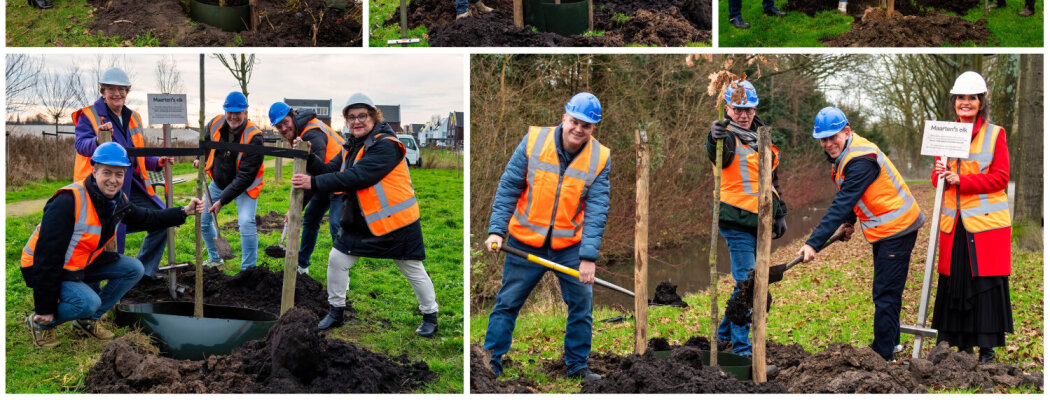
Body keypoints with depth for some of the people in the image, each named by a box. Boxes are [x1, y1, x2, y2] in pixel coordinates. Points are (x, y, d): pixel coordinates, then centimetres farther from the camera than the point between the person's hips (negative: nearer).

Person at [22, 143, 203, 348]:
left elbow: (148, 218, 16)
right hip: (43, 268, -8)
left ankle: (87, 320, 8)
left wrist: (185, 212, 0)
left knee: (134, 269, -2)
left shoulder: (119, 201, -4)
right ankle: (40, 323, -3)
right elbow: (46, 256, -29)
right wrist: (44, 308, -26)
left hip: (82, 264, 8)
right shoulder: (68, 202, -30)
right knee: (88, 302, -31)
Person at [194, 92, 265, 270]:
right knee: (203, 219, 11)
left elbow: (245, 176, -30)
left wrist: (223, 200, -31)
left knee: (246, 222, -25)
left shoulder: (253, 136, -30)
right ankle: (215, 259, 35)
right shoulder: (215, 124, -13)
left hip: (244, 187, -6)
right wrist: (200, 159, -3)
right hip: (218, 182, 6)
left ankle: (248, 269, -13)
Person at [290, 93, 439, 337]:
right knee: (337, 260, 5)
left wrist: (314, 183, -31)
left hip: (396, 222, -8)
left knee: (413, 271, 4)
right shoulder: (354, 145, 9)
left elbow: (357, 177, -29)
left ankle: (430, 315, 22)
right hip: (362, 221, 8)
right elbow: (335, 172, 6)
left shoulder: (386, 145, -21)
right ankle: (335, 311, 21)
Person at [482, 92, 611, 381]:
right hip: (525, 242, -1)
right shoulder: (534, 141, -9)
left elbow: (596, 210, -10)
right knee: (508, 301, 4)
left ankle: (577, 365, 20)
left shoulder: (600, 158, -7)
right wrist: (496, 230, -11)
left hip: (570, 245, 1)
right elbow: (508, 188, -4)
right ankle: (492, 359, 17)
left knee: (581, 302, 4)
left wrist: (589, 256, -18)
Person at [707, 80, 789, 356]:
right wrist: (715, 140, -56)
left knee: (749, 282, 14)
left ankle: (725, 332, 29)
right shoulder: (728, 137, -9)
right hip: (738, 222, -8)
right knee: (746, 282, -10)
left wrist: (779, 214, 23)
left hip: (760, 221, 8)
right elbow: (718, 156, -34)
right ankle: (741, 348, -5)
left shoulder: (761, 137, 15)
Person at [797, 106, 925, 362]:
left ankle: (882, 355, -3)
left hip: (897, 229, -11)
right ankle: (891, 341, 34)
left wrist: (814, 243, -36)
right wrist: (849, 222, 6)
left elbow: (842, 205, -33)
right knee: (885, 290, 21)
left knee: (885, 293, -8)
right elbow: (849, 198, 20)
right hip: (883, 228, 11)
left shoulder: (861, 160, -28)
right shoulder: (843, 154, 4)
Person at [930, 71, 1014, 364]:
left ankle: (987, 345, 5)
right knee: (954, 280, 4)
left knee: (986, 281, -3)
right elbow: (937, 175, 17)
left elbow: (1000, 178, -7)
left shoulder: (995, 134, -1)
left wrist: (961, 181, -16)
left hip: (986, 220, -4)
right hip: (954, 220, 4)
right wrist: (940, 175, -7)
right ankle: (962, 341, 14)